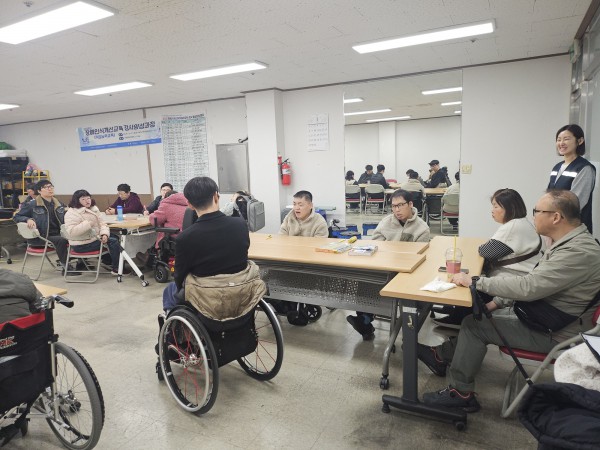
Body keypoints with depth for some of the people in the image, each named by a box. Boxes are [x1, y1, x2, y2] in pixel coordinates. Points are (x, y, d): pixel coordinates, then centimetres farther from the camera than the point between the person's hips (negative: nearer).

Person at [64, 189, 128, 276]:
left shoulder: (94, 209, 10)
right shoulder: (71, 213, -16)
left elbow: (101, 223, 5)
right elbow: (71, 232, -28)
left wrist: (104, 234, -15)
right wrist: (87, 224, -31)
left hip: (95, 237, 9)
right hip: (82, 245, -9)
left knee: (115, 237, 8)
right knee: (113, 241, -16)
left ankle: (109, 261, 17)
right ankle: (116, 269, -6)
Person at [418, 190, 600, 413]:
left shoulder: (580, 251, -28)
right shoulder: (568, 242, 4)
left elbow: (528, 286, -32)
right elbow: (534, 282, 12)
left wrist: (475, 281, -24)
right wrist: (499, 301, 7)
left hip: (554, 335, -9)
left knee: (474, 326, -9)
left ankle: (460, 393, 4)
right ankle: (443, 357, 23)